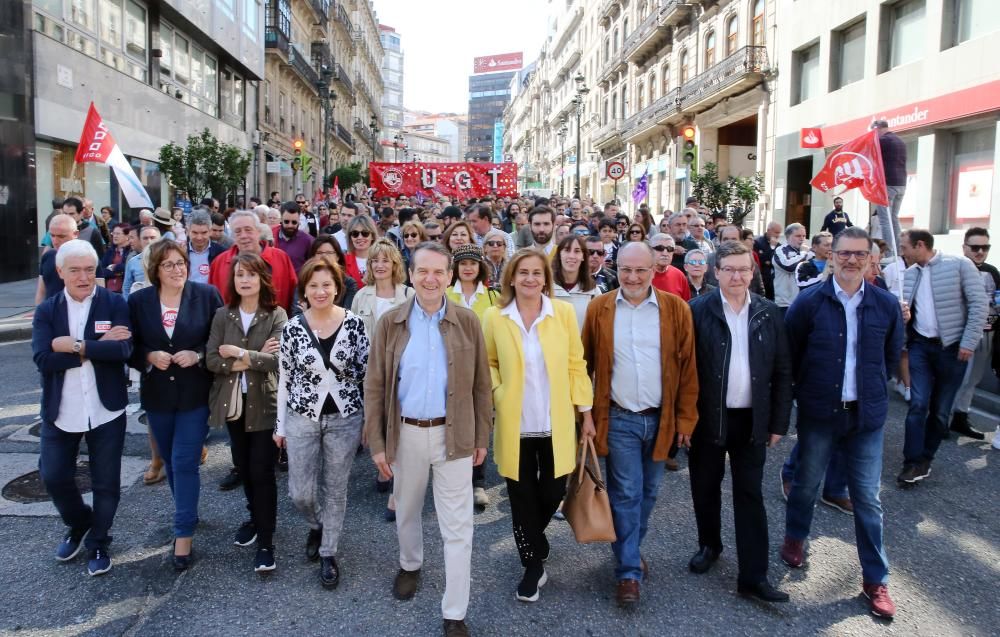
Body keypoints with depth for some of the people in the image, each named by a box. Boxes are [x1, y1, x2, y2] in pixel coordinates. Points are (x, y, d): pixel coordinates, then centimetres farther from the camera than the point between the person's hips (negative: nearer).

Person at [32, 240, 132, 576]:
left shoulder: (115, 303, -5)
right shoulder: (46, 311, 0)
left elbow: (123, 349, -19)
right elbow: (43, 359, -14)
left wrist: (76, 346, -19)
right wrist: (98, 346, -20)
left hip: (106, 410, -2)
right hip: (60, 412, 2)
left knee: (106, 482, 8)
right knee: (54, 477, 9)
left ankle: (98, 543, 29)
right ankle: (79, 524, 38)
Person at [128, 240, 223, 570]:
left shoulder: (207, 295, -6)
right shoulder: (138, 300, -1)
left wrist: (198, 356, -18)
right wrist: (150, 357, -14)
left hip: (195, 393, -3)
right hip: (157, 395, 3)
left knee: (185, 463, -5)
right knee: (171, 462, 17)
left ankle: (184, 534, 3)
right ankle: (187, 513, 38)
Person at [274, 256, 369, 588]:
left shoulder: (354, 323, -7)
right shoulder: (292, 328, -5)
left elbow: (367, 372, -1)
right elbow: (284, 379, 2)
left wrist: (370, 418, -4)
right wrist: (280, 424, 5)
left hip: (345, 418, -1)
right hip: (302, 418, 1)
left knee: (335, 489, 10)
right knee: (300, 493, 7)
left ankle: (329, 554, 29)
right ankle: (316, 526, 41)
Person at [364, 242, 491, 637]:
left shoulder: (468, 322, -4)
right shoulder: (390, 323, -3)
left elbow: (480, 384, 1)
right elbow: (375, 386, -2)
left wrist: (482, 438, 1)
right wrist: (377, 442, -4)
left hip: (454, 435, -1)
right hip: (405, 433, 2)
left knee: (457, 527, 2)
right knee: (406, 512, 22)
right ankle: (410, 566, 51)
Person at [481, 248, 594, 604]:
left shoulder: (564, 313, -4)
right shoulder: (494, 317, -3)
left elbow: (576, 365, 1)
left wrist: (587, 413, 1)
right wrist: (495, 392, -9)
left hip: (556, 424, 1)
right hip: (514, 425, 0)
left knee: (552, 493, 10)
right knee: (522, 496, 8)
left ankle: (533, 542, 43)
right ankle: (533, 564, 28)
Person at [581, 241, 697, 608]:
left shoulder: (676, 309, -3)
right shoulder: (599, 309, -3)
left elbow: (687, 367, -1)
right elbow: (584, 364, 2)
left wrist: (685, 419, -3)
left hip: (661, 419, 2)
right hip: (618, 419, -1)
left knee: (648, 492, 15)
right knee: (625, 495, 1)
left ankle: (631, 549, 37)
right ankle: (629, 572, 13)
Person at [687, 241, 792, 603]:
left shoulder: (769, 314, 1)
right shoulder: (697, 311, -7)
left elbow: (783, 372, 4)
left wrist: (778, 422, 2)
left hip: (752, 421, 1)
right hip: (708, 419, -1)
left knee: (750, 496, 6)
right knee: (705, 489, 15)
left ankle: (753, 576, 13)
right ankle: (709, 545, 39)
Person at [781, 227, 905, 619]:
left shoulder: (886, 305, -3)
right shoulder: (808, 302, -10)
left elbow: (891, 355, 13)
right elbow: (789, 354, 0)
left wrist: (869, 385, 12)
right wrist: (807, 388, 5)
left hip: (867, 414, 1)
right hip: (819, 412, -1)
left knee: (867, 498, 7)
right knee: (806, 483, 15)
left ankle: (875, 579, 19)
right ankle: (795, 537, 41)